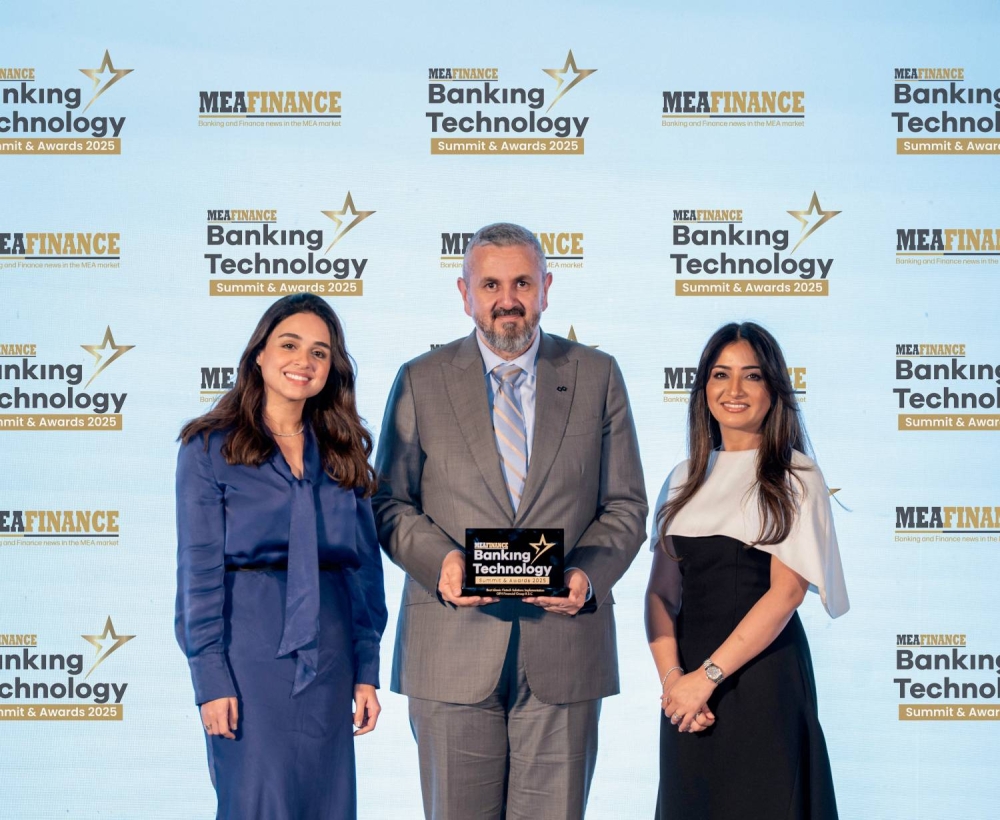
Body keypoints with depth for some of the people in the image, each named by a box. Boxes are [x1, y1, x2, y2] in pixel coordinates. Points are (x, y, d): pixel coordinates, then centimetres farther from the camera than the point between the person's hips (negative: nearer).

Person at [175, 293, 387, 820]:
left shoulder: (343, 454, 11)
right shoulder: (210, 447, -1)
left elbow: (365, 568, 10)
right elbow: (199, 569, -5)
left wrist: (366, 672, 4)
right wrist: (210, 678, -12)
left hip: (328, 656, 4)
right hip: (249, 653, -4)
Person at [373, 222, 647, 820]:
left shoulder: (597, 377, 8)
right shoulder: (421, 382, 7)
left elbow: (626, 506, 8)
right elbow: (390, 502, 7)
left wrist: (588, 574, -11)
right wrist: (439, 559, -13)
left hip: (564, 643, 1)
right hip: (453, 652, 0)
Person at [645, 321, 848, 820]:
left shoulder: (795, 478, -4)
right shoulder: (686, 479, 10)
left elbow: (787, 591, -12)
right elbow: (661, 591, 6)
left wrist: (708, 676, -17)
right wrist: (671, 676, -10)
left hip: (762, 672, -4)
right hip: (689, 680, 4)